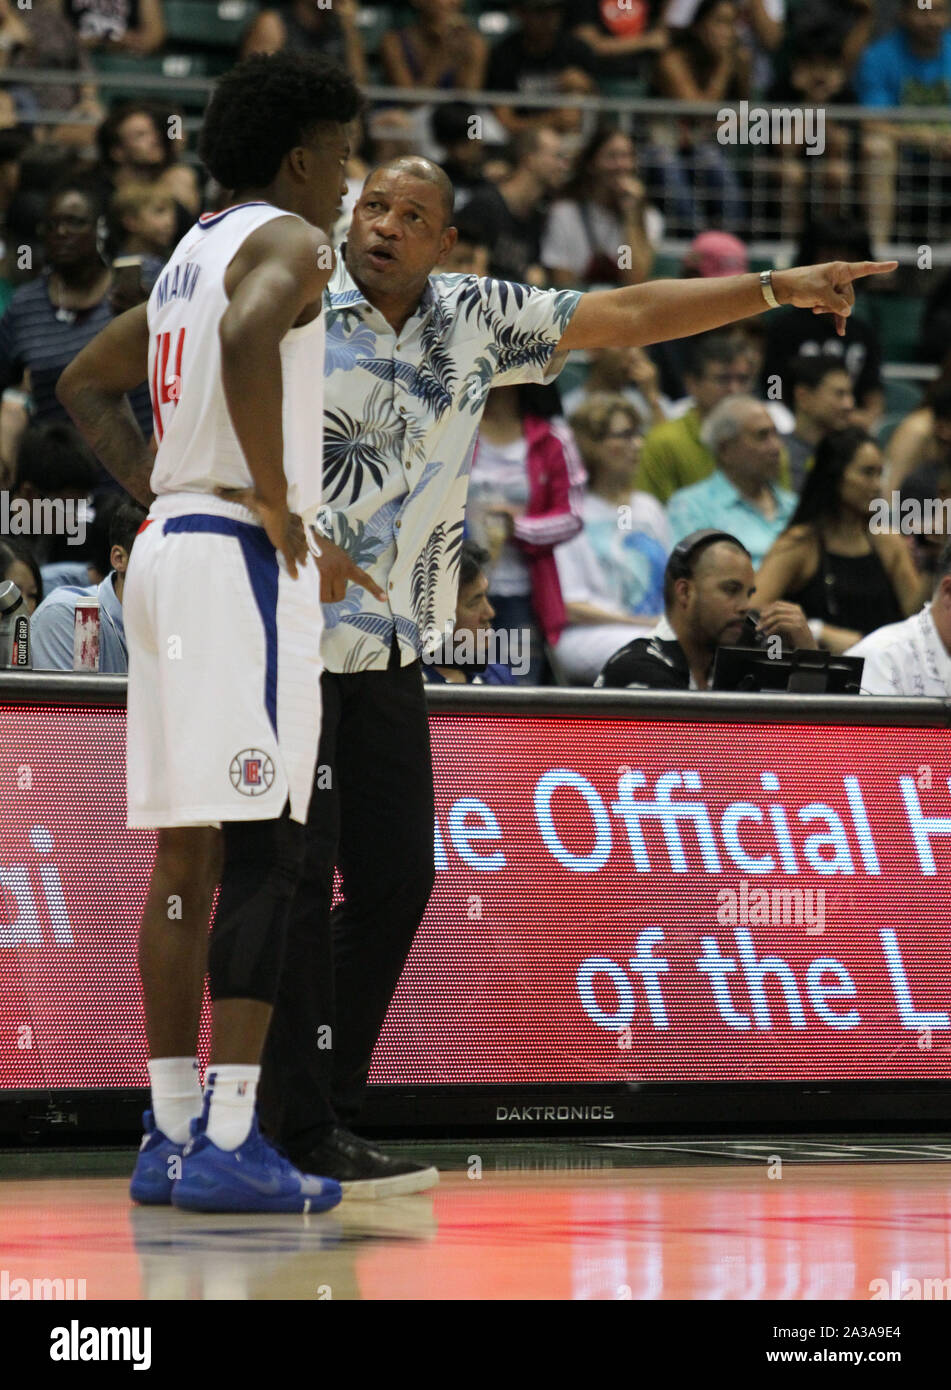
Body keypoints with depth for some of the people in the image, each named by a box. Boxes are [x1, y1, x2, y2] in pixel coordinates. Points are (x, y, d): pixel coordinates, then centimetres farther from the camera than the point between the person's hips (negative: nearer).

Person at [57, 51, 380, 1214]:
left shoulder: (191, 254, 20)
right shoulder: (286, 242, -7)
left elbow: (85, 386, 30)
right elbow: (249, 338, -29)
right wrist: (279, 504, -20)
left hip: (170, 548, 9)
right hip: (244, 557, -9)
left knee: (187, 854, 9)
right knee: (260, 850, -11)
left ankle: (172, 1137, 10)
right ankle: (228, 1144, -16)